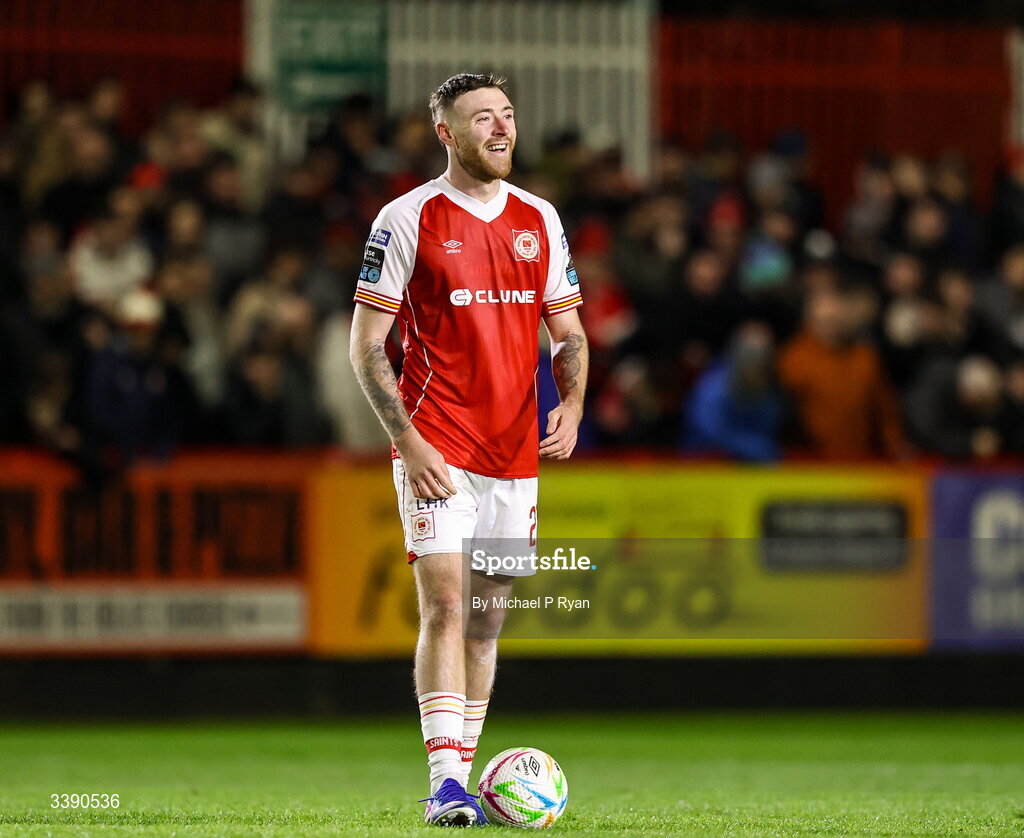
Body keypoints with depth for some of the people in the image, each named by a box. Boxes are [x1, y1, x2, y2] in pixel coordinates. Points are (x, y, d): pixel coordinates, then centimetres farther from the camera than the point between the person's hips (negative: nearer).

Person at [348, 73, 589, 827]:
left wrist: (572, 406, -3)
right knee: (445, 604, -14)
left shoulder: (540, 220, 11)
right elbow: (366, 344, -4)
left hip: (517, 454, 5)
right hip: (438, 452, -5)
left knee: (488, 616, 8)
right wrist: (408, 441, -13)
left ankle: (461, 779, 15)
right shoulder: (409, 219, -4)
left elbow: (568, 331, 17)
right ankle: (446, 785, -17)